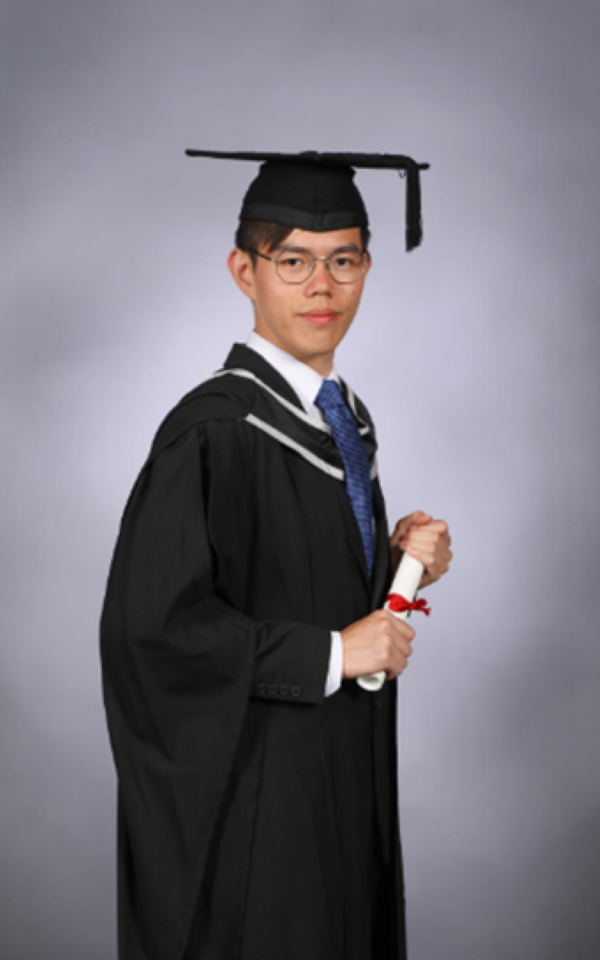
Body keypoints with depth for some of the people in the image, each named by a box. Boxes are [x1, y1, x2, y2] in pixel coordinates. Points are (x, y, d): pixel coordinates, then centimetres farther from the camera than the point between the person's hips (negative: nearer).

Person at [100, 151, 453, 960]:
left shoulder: (347, 418, 8)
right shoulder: (215, 428, -19)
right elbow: (151, 620, -25)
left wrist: (397, 558, -2)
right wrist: (330, 654, -20)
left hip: (348, 768, 8)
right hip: (254, 788, -8)